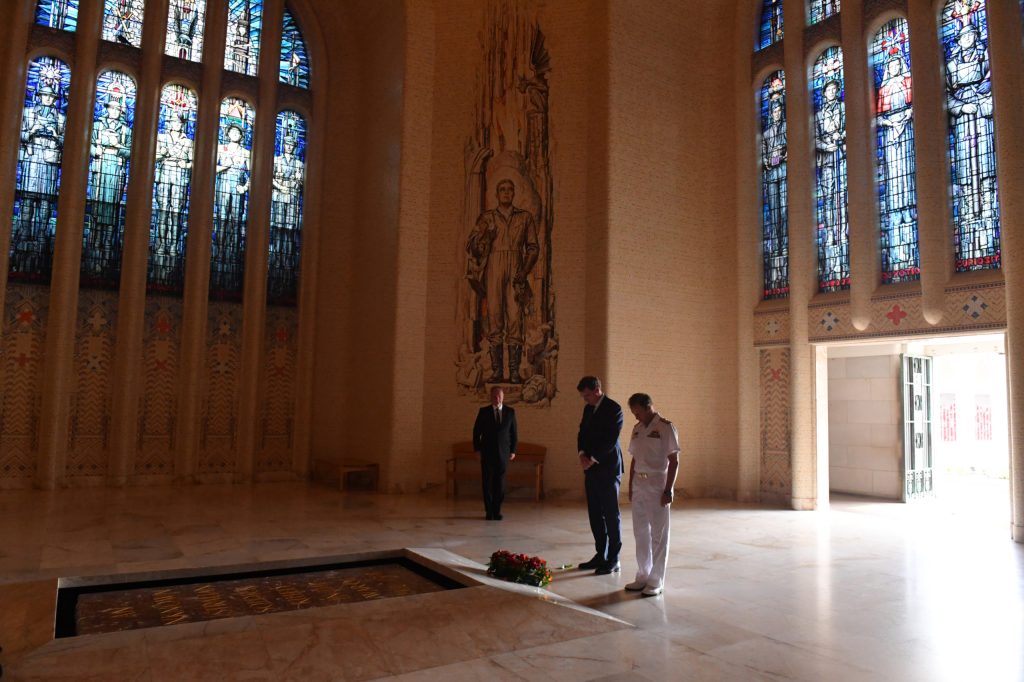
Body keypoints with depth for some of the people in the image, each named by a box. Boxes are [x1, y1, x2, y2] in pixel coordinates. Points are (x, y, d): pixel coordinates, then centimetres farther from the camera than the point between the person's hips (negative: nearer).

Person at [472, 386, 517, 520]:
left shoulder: (510, 412, 3)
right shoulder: (483, 411, 1)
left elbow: (514, 432, 7)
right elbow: (476, 431, 4)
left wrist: (513, 450, 3)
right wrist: (477, 449, -2)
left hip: (503, 453, 1)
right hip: (487, 453, 0)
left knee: (500, 483, 1)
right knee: (487, 483, 1)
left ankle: (497, 511, 13)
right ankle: (489, 511, 11)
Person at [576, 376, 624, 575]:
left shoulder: (613, 409, -11)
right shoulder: (588, 409, 13)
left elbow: (611, 440, -16)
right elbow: (582, 433, 15)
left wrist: (593, 459, -14)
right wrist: (582, 454, -2)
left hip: (608, 469, -8)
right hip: (591, 469, 8)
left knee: (610, 515, -1)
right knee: (595, 514, 11)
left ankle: (613, 560, 5)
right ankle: (601, 556, 20)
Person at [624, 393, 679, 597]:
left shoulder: (666, 427, -9)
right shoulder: (637, 429, 10)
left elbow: (674, 461, -10)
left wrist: (668, 490, -14)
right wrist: (630, 487, 12)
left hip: (658, 486, -6)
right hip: (639, 485, 6)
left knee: (658, 535, 2)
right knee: (640, 533, 12)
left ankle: (656, 581, 11)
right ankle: (643, 576, 23)